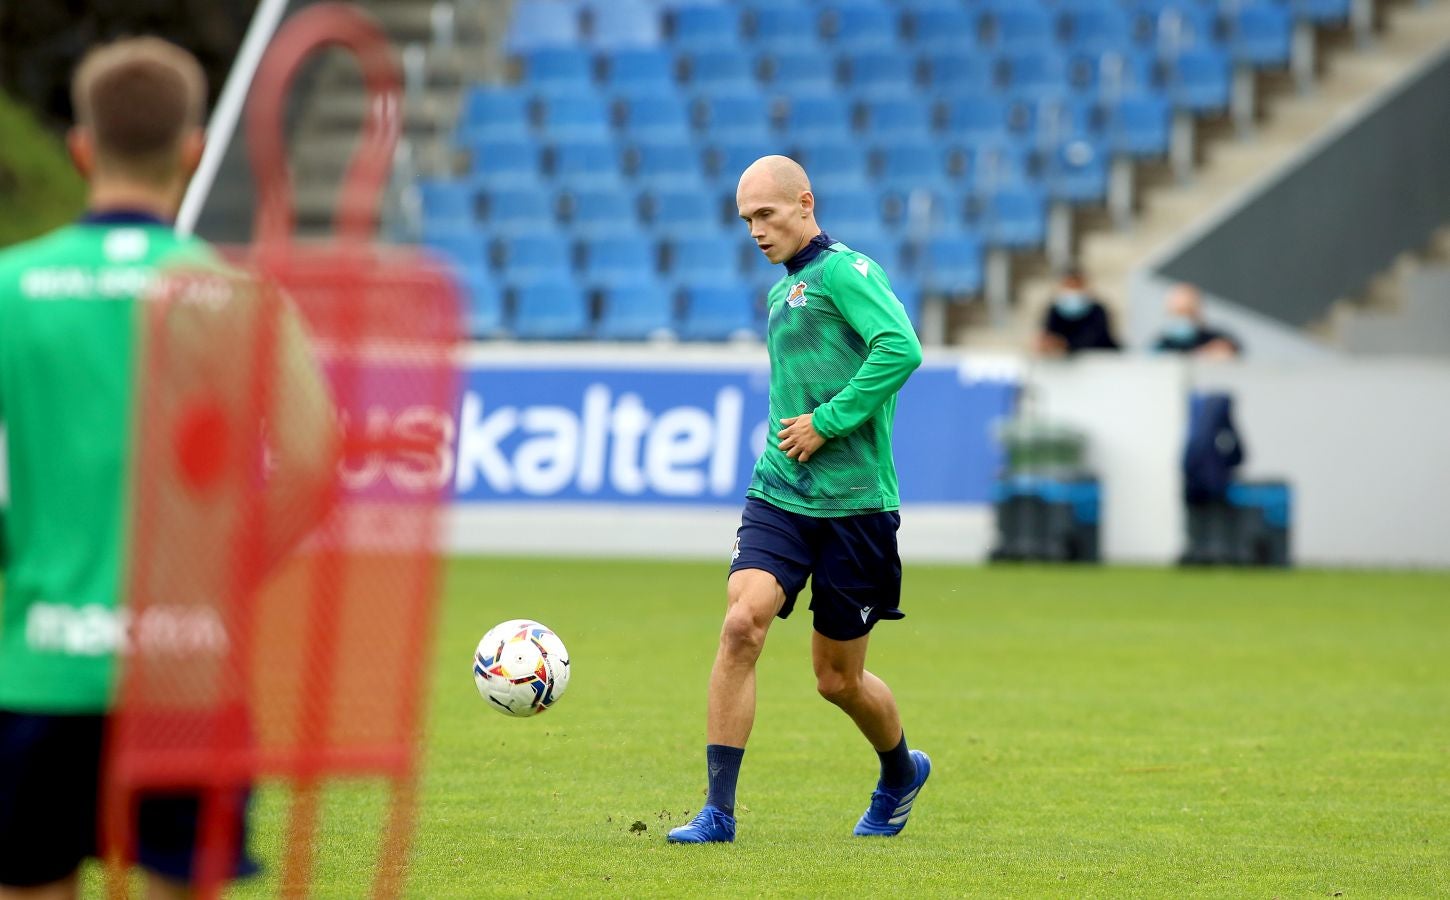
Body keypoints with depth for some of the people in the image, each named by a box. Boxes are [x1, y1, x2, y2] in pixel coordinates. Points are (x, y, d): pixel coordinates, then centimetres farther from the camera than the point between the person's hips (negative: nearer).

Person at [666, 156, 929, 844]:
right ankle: (718, 811, -15)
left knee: (838, 678, 7)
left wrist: (826, 423, -20)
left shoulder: (844, 271, -9)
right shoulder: (783, 291, 17)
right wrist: (788, 435, 14)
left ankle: (901, 771, 38)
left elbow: (902, 348, -24)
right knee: (742, 624, -17)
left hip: (853, 503, -6)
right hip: (779, 495, 6)